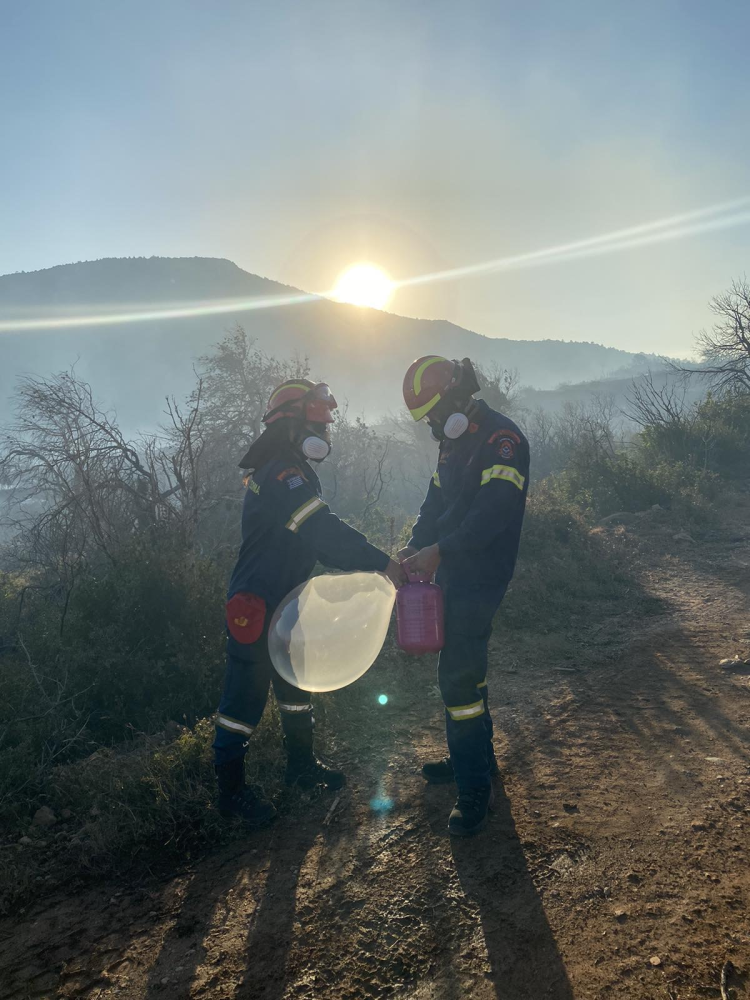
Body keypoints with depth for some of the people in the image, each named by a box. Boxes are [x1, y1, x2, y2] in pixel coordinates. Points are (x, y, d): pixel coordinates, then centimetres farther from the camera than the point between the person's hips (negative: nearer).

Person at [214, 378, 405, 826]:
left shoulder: (295, 471, 11)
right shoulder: (279, 474, -23)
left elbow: (321, 536, 9)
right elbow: (324, 532, -33)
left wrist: (378, 562, 0)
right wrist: (383, 564, -31)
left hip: (286, 604, 10)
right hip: (255, 608, -10)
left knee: (296, 685, 22)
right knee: (246, 697, 4)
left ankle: (302, 764, 40)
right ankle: (231, 790, 21)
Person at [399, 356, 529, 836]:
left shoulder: (503, 438, -15)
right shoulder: (453, 442, 14)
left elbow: (494, 511, -26)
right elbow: (437, 500, 14)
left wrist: (438, 551, -28)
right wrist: (416, 546, 0)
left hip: (481, 577, -9)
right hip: (452, 572, 9)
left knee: (458, 675, -8)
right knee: (467, 666, 18)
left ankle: (475, 788, 4)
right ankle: (476, 756, 35)